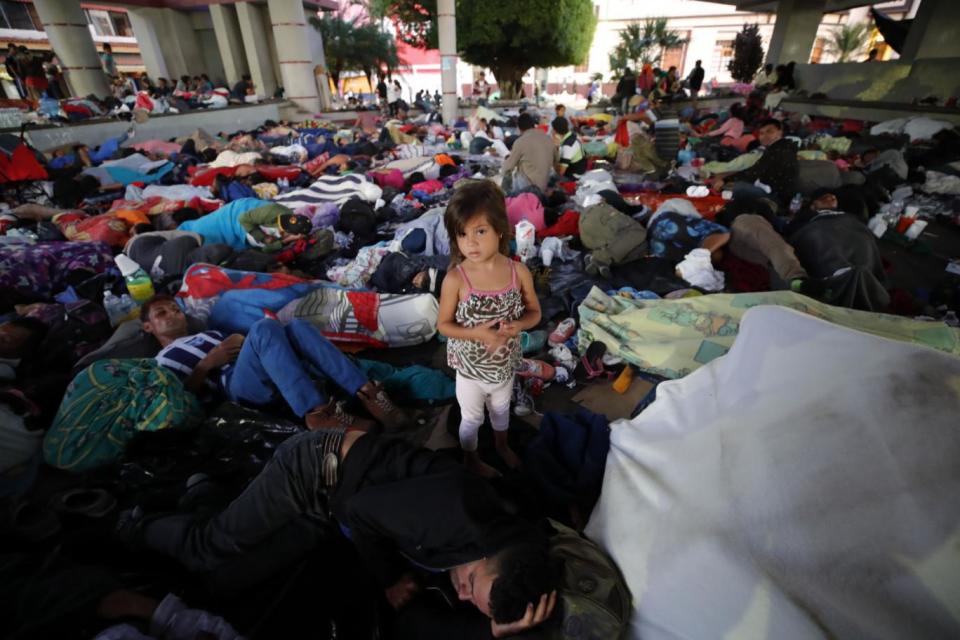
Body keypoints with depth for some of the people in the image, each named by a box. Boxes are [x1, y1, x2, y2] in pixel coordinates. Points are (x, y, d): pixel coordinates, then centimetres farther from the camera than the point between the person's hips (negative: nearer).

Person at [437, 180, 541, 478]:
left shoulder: (519, 272, -17)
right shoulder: (455, 279, -24)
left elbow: (534, 312, -4)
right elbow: (443, 324, -13)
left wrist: (518, 325, -25)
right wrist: (477, 333, -29)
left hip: (505, 363, 3)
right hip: (471, 367, -3)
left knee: (501, 409, 31)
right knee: (472, 418, 22)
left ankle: (502, 445, 61)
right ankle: (472, 460, 51)